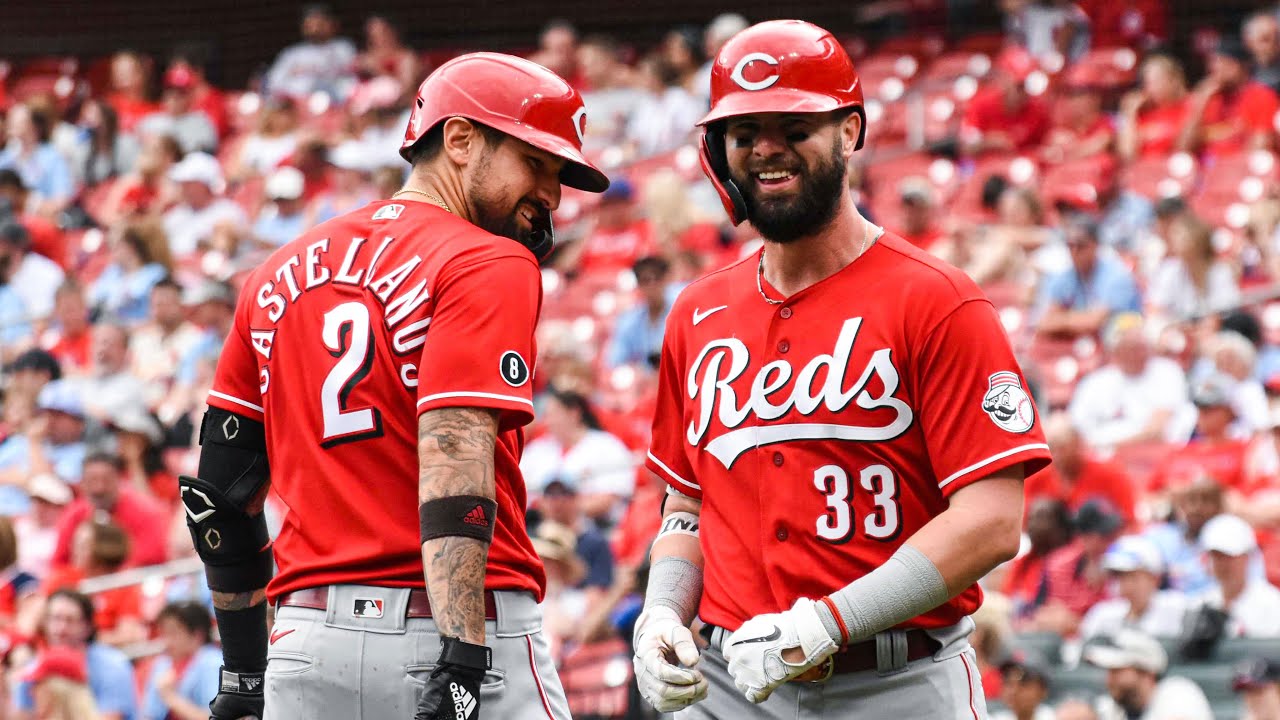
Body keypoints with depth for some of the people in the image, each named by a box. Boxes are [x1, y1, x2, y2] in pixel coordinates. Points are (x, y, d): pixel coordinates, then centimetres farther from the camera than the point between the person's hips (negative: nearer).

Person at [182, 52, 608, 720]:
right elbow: (454, 459, -18)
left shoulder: (281, 273, 17)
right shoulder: (489, 265, -5)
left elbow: (219, 490, 17)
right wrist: (461, 664, -24)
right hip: (455, 627, -6)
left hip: (306, 640, 6)